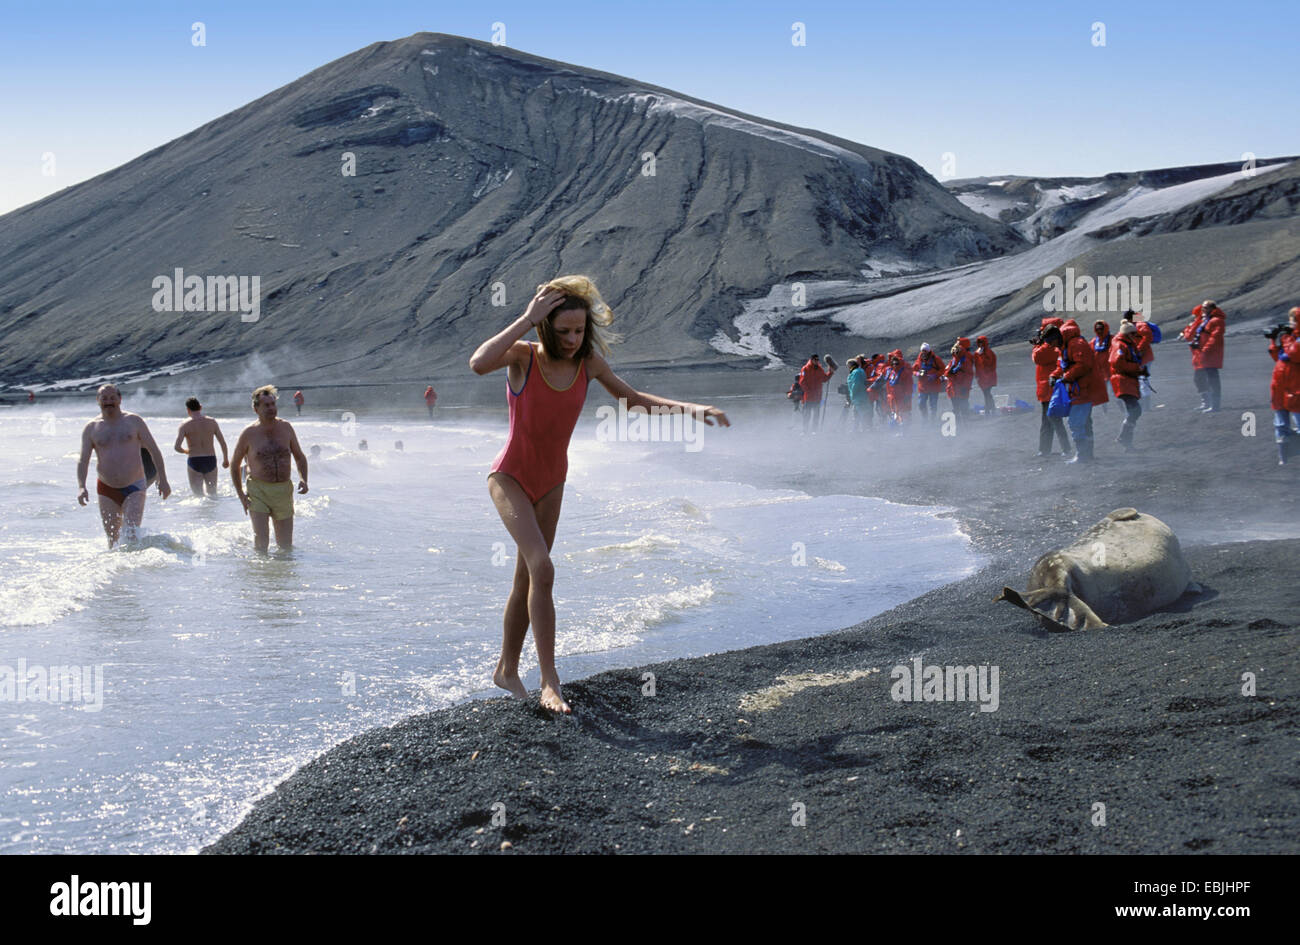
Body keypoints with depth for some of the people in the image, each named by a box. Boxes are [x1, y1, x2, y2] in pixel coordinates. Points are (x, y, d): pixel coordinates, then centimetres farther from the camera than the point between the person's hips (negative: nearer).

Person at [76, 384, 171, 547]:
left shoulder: (134, 421, 3)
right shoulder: (91, 428, 5)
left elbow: (154, 450, 5)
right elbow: (83, 460, -1)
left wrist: (163, 480, -2)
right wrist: (81, 487, -16)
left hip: (134, 487, -2)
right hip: (107, 490, 2)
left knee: (132, 535, -18)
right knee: (113, 539, 6)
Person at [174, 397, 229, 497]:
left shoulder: (185, 425, -5)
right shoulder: (212, 422, 2)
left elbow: (177, 447, -13)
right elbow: (223, 443, 4)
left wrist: (186, 451, 10)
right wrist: (226, 459, 19)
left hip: (194, 462, -2)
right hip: (210, 460, 2)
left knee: (199, 494, 0)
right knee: (212, 493, 17)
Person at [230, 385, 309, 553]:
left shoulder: (286, 427, 4)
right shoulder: (249, 433, -5)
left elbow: (300, 457, 14)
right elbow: (234, 465, 5)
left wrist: (303, 479, -5)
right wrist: (241, 495, -2)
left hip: (283, 491, 3)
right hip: (258, 490, -3)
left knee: (286, 545, 8)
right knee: (261, 541, -17)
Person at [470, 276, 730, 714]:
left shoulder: (589, 362, -7)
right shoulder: (524, 356, -20)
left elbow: (631, 399, 9)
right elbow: (478, 364, -41)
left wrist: (686, 407, -4)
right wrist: (527, 318, -36)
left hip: (550, 481, 6)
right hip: (510, 477, -6)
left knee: (526, 580, 16)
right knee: (542, 568, -23)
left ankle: (507, 670, 33)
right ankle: (550, 682, -20)